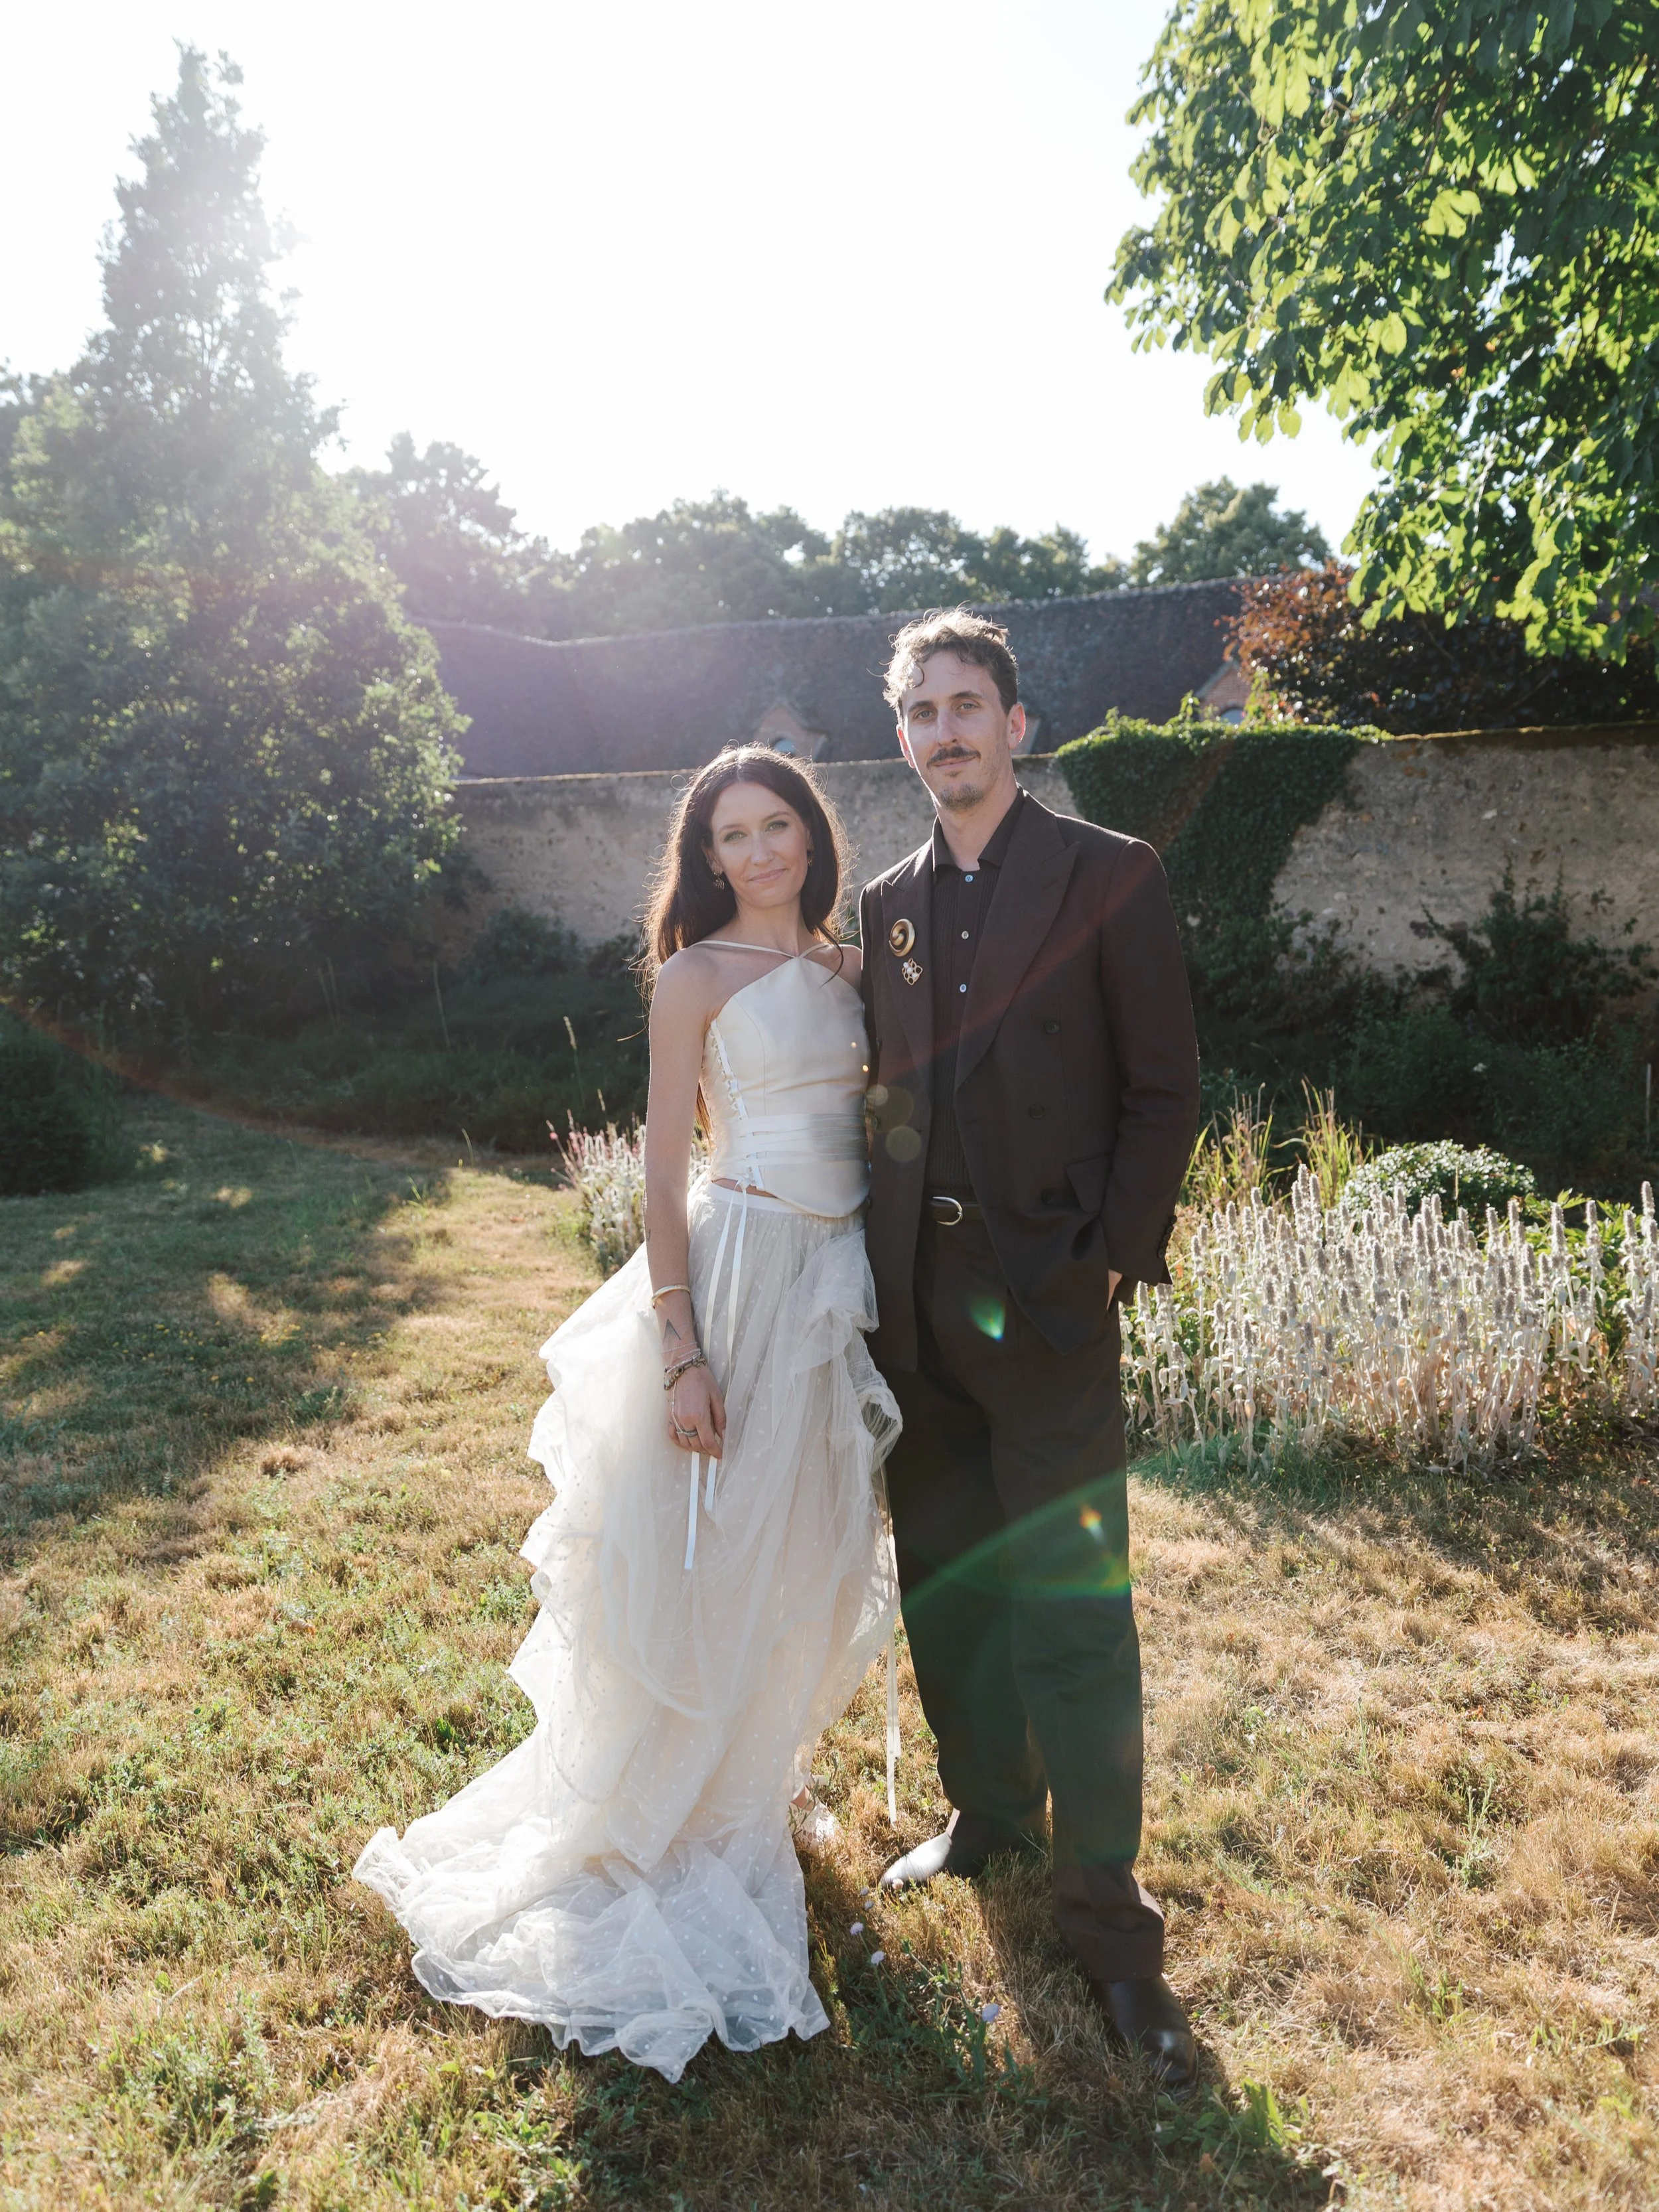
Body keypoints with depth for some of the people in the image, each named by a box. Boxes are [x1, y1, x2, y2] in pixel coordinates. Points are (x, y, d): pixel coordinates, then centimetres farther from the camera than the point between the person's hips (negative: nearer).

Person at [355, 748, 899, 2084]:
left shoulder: (849, 965, 10)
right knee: (706, 1564, 3)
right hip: (739, 1272, -6)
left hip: (839, 1277, 6)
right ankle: (652, 1836, 25)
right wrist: (680, 1353, -17)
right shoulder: (697, 976, -7)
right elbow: (665, 1171, -10)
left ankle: (753, 1795, 40)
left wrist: (894, 1288, 8)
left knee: (806, 1563, 17)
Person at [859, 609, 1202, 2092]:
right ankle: (986, 1816, 38)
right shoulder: (888, 905, 11)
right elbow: (886, 1095, 13)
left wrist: (1113, 1256, -10)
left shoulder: (1107, 875, -3)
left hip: (1046, 1300, -5)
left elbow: (1164, 1089, -4)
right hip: (915, 1297, 5)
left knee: (1073, 1615, -1)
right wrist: (883, 1260, 6)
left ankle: (1109, 1923, 15)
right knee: (947, 1585, 17)